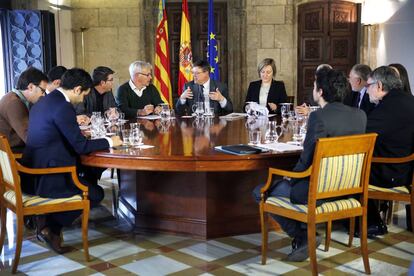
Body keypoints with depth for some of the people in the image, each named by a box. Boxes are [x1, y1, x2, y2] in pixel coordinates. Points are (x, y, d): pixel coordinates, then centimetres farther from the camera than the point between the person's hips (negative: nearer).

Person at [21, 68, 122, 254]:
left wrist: (77, 133, 20)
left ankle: (48, 220, 20)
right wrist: (109, 141, -4)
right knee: (96, 193, 6)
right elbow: (81, 146, -18)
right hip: (45, 178, -10)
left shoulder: (43, 102, 11)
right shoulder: (62, 107, -19)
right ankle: (51, 226, 9)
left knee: (88, 176, 27)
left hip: (32, 173, 10)